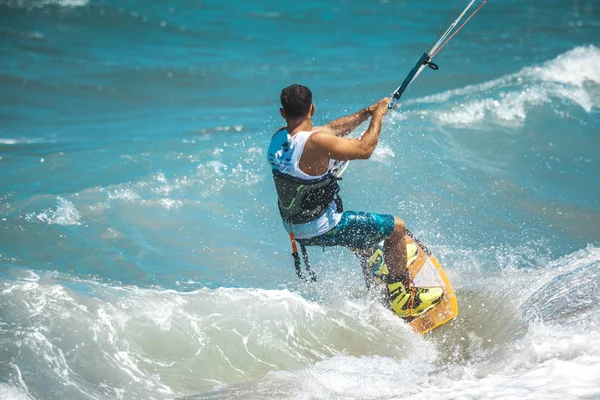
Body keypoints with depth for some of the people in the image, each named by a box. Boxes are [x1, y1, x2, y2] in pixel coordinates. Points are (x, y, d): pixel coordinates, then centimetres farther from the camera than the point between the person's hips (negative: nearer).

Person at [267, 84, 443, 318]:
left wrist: (367, 112, 9)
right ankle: (402, 300, 16)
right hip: (322, 230, -9)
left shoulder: (279, 138, -2)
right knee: (396, 227, 5)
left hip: (294, 227, 9)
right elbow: (364, 149, -23)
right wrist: (378, 116, -8)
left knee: (361, 223, 37)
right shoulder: (315, 142, -29)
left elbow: (331, 130, 9)